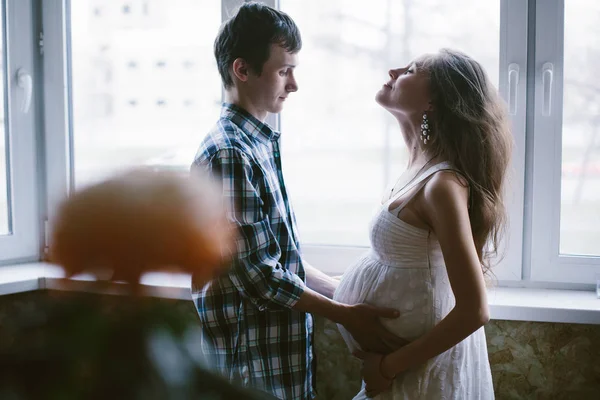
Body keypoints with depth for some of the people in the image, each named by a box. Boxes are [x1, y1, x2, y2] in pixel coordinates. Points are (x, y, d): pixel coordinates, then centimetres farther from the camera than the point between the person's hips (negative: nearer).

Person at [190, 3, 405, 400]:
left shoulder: (259, 144, 8)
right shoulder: (228, 153, -20)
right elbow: (258, 277, -22)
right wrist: (347, 315, -15)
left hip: (281, 352, 8)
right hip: (254, 364, -8)